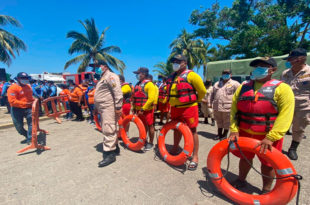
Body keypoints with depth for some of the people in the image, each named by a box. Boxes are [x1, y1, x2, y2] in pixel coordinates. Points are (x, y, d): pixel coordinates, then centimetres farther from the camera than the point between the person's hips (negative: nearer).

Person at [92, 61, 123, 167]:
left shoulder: (111, 76, -8)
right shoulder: (102, 78, 25)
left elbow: (118, 93, -19)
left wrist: (118, 107, -24)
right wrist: (96, 108, 28)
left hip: (109, 108, -10)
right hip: (103, 108, 10)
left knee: (108, 130, -9)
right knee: (110, 130, 15)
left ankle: (110, 154, -1)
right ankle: (115, 148, 27)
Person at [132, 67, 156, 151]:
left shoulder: (149, 84, -12)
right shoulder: (137, 84, 13)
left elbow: (151, 99, -20)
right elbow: (135, 97, 18)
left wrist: (143, 109, -20)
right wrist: (134, 108, 14)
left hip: (147, 110, -7)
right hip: (139, 110, 8)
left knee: (150, 126, 4)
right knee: (143, 126, 17)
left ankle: (150, 143, 19)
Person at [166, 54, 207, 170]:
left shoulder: (191, 75, -9)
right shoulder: (171, 77, 13)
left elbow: (202, 91, -7)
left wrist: (196, 100, 5)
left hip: (188, 107, -7)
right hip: (175, 108, 7)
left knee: (192, 131, 2)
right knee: (177, 129, 19)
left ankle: (195, 157, 14)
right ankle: (175, 149, 38)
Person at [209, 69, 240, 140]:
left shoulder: (234, 84, 1)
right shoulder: (217, 84, 17)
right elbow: (212, 94, 18)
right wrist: (210, 103, 13)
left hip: (227, 107, -4)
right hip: (217, 107, 5)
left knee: (226, 122, 8)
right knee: (219, 121, 17)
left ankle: (224, 135, 25)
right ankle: (219, 134, 32)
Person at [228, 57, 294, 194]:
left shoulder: (282, 88, -6)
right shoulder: (243, 87, 5)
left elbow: (285, 115, -15)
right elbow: (234, 109, 1)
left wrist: (271, 137, -22)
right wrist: (234, 130, -7)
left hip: (268, 136, -3)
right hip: (244, 133, 3)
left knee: (267, 163, 14)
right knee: (245, 158, 19)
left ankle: (266, 190, 39)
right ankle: (241, 181, 42)